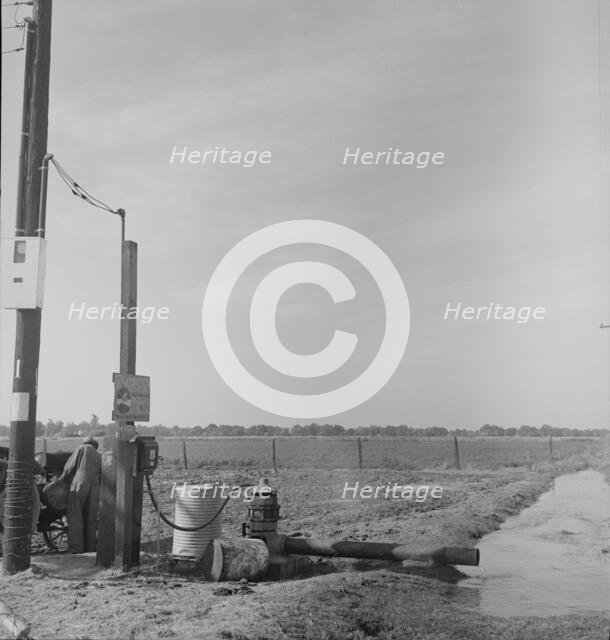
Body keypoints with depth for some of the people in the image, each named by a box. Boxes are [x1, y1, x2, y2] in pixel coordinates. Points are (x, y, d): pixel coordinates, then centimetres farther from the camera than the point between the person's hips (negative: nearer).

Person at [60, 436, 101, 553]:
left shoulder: (81, 448, 12)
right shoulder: (99, 457, 24)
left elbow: (70, 466, 5)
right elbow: (100, 476, 17)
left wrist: (63, 478, 19)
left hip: (79, 486, -4)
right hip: (94, 489, 4)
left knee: (75, 518, -3)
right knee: (90, 519, 11)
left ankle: (76, 547, -10)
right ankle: (89, 546, 11)